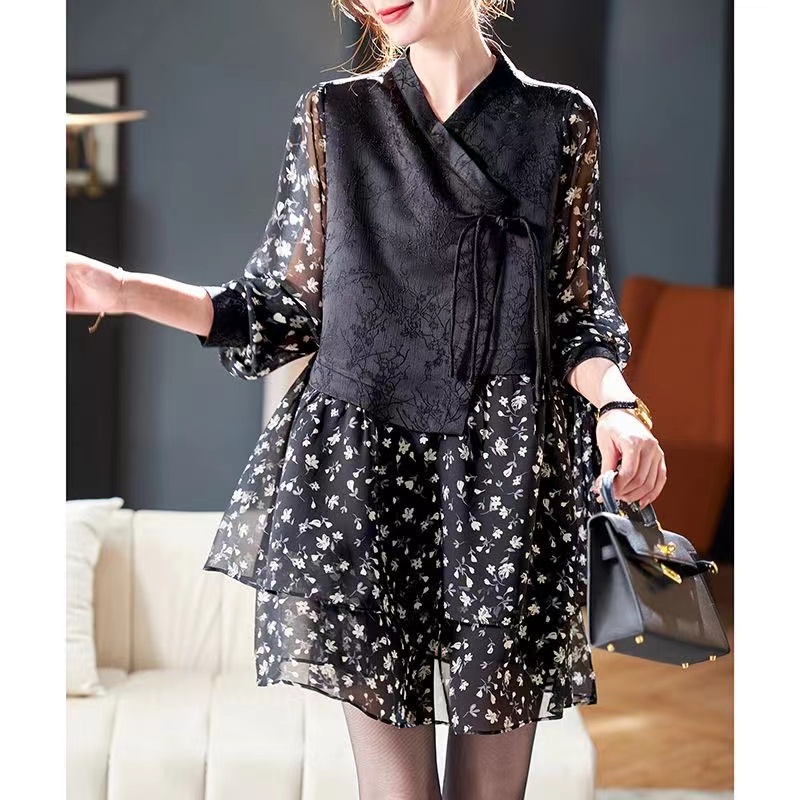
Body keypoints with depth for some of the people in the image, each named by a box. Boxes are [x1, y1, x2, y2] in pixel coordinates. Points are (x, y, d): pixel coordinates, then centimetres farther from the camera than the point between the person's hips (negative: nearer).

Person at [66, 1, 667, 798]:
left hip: (511, 481, 1)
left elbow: (578, 315, 8)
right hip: (364, 468, 0)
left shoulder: (561, 121, 8)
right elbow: (286, 307, 8)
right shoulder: (333, 117, 9)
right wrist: (121, 291, -2)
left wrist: (615, 404, -12)